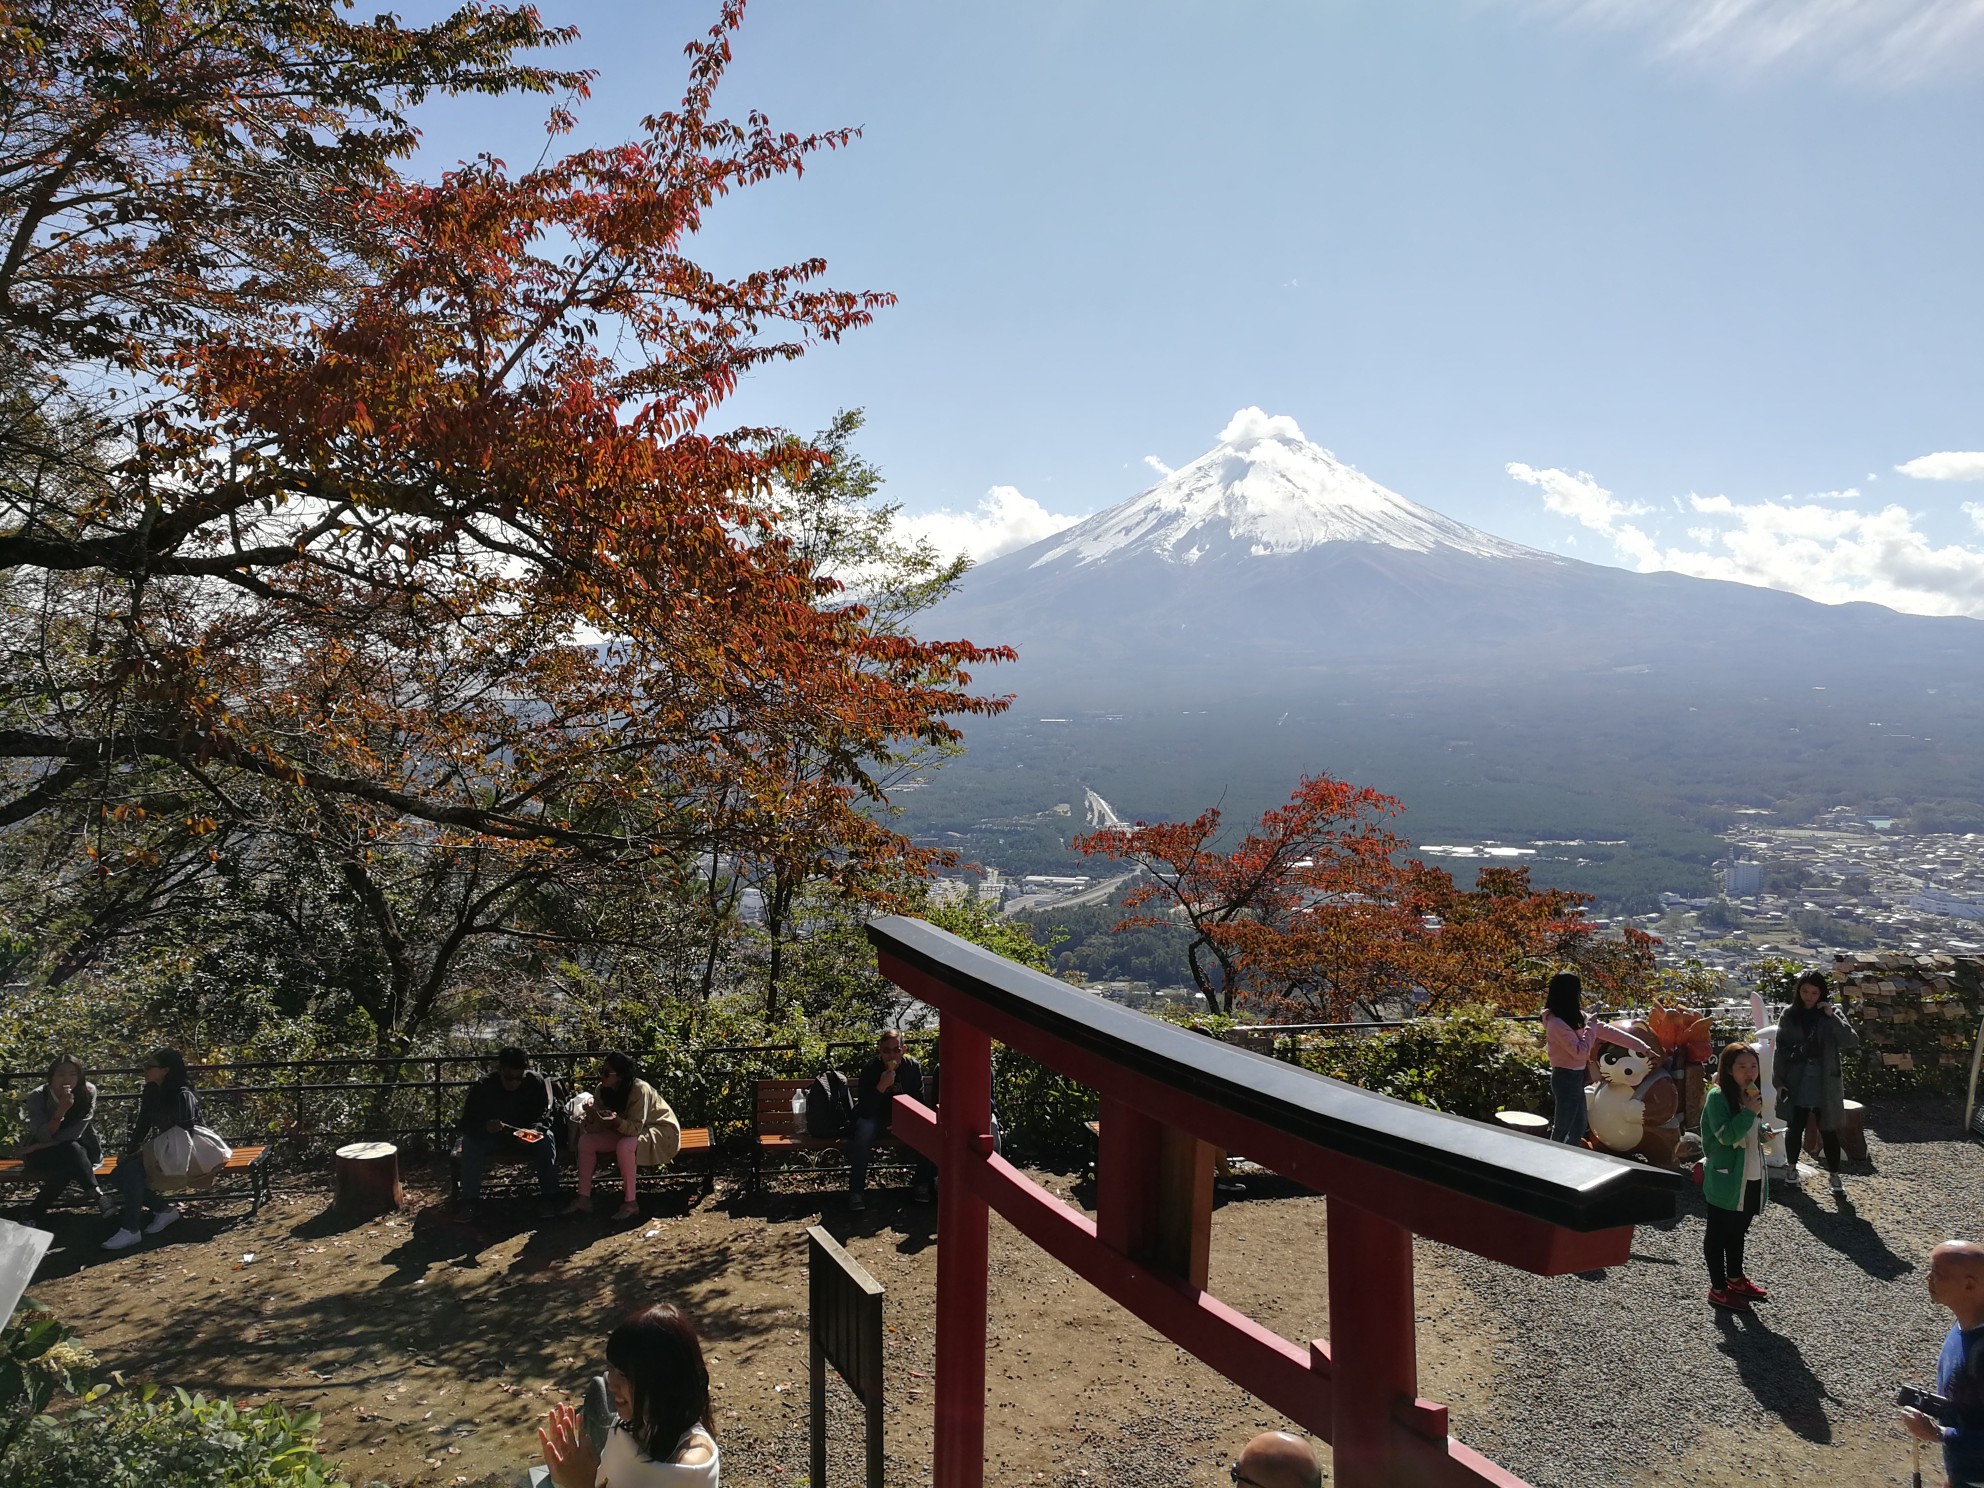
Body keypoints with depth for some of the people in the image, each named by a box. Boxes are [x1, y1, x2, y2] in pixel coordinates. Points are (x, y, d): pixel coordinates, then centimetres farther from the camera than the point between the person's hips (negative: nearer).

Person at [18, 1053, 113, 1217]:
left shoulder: (88, 1092, -14)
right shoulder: (37, 1096, -14)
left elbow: (75, 1133, -15)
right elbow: (43, 1136, -22)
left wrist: (40, 1146, -18)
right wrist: (61, 1110, -37)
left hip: (79, 1152, 1)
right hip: (41, 1155, -1)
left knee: (72, 1148, -34)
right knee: (71, 1149, -32)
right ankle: (98, 1196, -30)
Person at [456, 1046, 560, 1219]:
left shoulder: (536, 1082, -15)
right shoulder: (483, 1086, -18)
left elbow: (544, 1114, -10)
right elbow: (467, 1122, -19)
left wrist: (535, 1129, -33)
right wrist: (485, 1127, -42)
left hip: (525, 1137, 0)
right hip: (491, 1138, 0)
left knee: (546, 1139, -30)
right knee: (471, 1143, -30)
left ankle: (550, 1198, -24)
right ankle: (470, 1201, -22)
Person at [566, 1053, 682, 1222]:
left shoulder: (640, 1089, -29)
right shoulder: (601, 1090, -9)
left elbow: (635, 1128, -29)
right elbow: (599, 1127, -8)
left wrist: (616, 1120, -47)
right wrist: (590, 1118, -30)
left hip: (660, 1131, -7)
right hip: (626, 1130, 7)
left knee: (624, 1146, -36)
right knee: (585, 1140, -9)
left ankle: (630, 1204, -22)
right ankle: (584, 1199, -4)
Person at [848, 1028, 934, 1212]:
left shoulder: (913, 1067, -8)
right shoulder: (870, 1069, -16)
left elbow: (919, 1104, -1)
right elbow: (864, 1110, -22)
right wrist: (881, 1087, -36)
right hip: (877, 1119, -2)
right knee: (863, 1130, -34)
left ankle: (923, 1184, -8)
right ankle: (856, 1191, -23)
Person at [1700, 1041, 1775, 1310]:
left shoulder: (1752, 1095, 7)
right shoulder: (1717, 1097, -18)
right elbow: (1726, 1135, -25)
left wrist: (1762, 1133, 0)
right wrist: (1750, 1112, -29)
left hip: (1751, 1176, 8)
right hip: (1725, 1178, -8)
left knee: (1738, 1230, 23)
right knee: (1718, 1233, 4)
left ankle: (1735, 1278, 39)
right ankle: (1718, 1288, 13)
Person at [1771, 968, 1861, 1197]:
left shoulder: (1832, 1015, -2)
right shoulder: (1789, 1015, 0)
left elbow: (1852, 1041, -16)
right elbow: (1781, 1050, 2)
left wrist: (1831, 1016, -22)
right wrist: (1778, 1081, -2)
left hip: (1825, 1085, -1)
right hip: (1796, 1083, 1)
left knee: (1828, 1131, 7)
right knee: (1795, 1128, 9)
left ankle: (1835, 1176, 20)